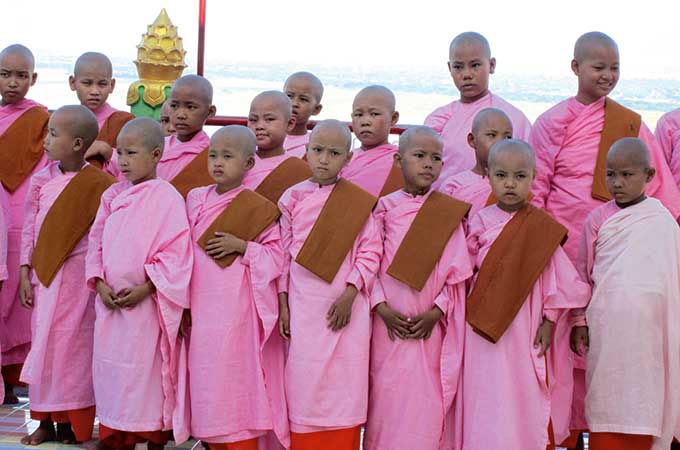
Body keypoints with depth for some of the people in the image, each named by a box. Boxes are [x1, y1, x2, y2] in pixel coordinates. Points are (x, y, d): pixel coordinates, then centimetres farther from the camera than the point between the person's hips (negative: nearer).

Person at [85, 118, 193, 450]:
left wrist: (145, 288, -16)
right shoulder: (112, 195, 8)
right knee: (110, 365, 12)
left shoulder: (166, 197, -10)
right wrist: (99, 283, -2)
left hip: (147, 302, -6)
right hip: (110, 300, 6)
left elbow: (175, 251, -14)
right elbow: (97, 241, 11)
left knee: (149, 372, 1)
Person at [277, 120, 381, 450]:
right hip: (303, 307, 1)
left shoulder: (358, 202, -1)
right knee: (303, 385, 5)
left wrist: (350, 295, -11)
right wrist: (282, 304, 3)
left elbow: (370, 252, -3)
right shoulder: (292, 198, 4)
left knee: (344, 385, 3)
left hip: (345, 307, -1)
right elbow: (283, 254, 7)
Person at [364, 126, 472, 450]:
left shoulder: (449, 212, 3)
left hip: (431, 326, 0)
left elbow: (457, 271, 0)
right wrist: (381, 307, -11)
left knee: (428, 403, 1)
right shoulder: (385, 208, 3)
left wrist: (436, 312, -10)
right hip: (390, 323, 0)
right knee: (387, 399, 5)